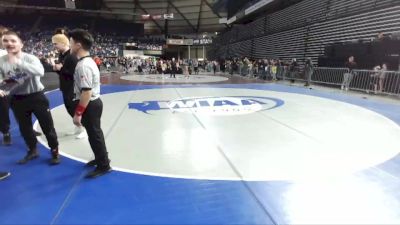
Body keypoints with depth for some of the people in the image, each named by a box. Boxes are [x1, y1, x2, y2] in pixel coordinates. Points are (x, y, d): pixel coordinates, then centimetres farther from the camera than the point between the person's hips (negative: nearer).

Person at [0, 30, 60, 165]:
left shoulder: (30, 58, -13)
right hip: (17, 99, 4)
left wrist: (19, 62, -40)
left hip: (36, 96, -4)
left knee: (47, 125, 4)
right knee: (24, 127, 17)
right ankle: (32, 151, 37)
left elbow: (40, 72, -33)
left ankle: (54, 151, 21)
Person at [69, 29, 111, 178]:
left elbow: (86, 92, -27)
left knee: (94, 134, 2)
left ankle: (103, 165, 18)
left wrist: (78, 113, -22)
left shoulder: (83, 65, -23)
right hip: (93, 103, 10)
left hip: (90, 105, -10)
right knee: (95, 133, 22)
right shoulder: (88, 61, 9)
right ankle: (100, 158, 40)